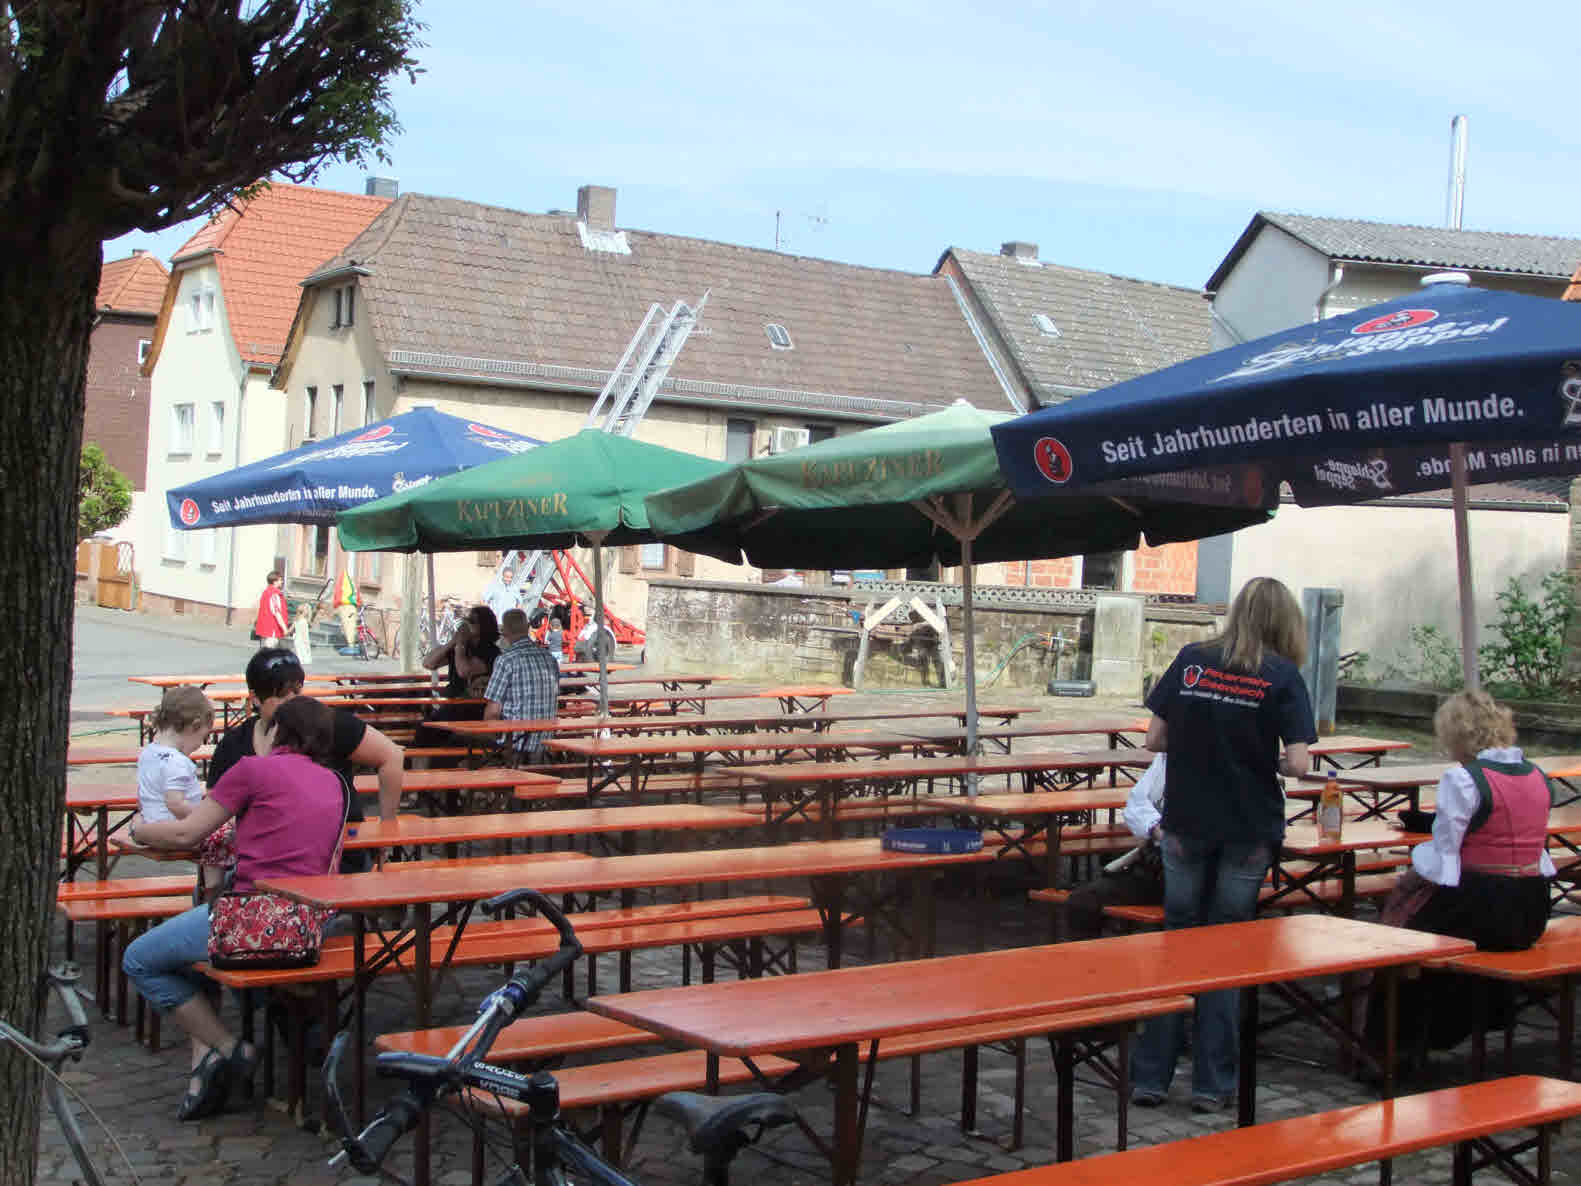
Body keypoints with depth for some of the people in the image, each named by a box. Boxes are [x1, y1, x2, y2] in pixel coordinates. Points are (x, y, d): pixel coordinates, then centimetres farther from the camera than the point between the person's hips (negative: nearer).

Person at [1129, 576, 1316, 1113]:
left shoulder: (1190, 660, -1)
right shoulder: (1282, 676, -7)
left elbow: (1154, 739, 0)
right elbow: (1297, 763, -13)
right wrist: (1262, 760, 7)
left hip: (1186, 826, 2)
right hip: (1248, 831, -2)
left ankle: (1150, 1076, 13)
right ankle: (1212, 1083, 13)